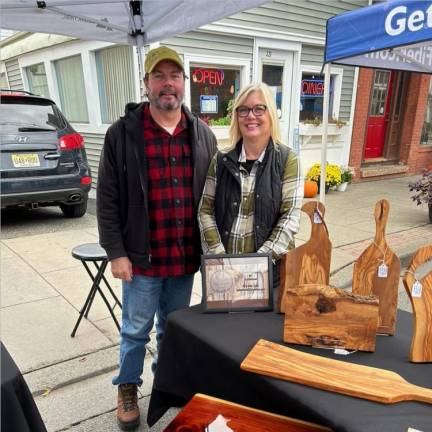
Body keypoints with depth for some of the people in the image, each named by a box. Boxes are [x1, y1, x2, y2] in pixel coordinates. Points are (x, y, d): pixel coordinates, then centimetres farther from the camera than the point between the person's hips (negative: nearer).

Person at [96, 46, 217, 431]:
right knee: (136, 328, 14)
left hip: (186, 255, 3)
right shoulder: (122, 133, -8)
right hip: (142, 256, -3)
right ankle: (128, 386, 38)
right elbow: (108, 199, -6)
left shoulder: (202, 135, 3)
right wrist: (116, 252, -9)